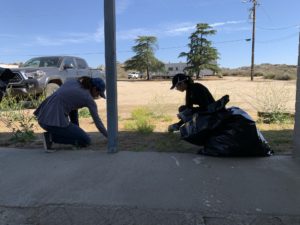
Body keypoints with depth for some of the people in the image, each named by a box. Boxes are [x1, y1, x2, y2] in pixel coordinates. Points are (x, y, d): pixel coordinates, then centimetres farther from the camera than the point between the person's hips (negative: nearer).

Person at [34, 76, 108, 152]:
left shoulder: (73, 81, 16)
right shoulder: (89, 99, -1)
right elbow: (97, 121, 2)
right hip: (55, 122, -8)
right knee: (86, 141, 4)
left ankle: (76, 132, 26)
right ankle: (51, 136, -4)